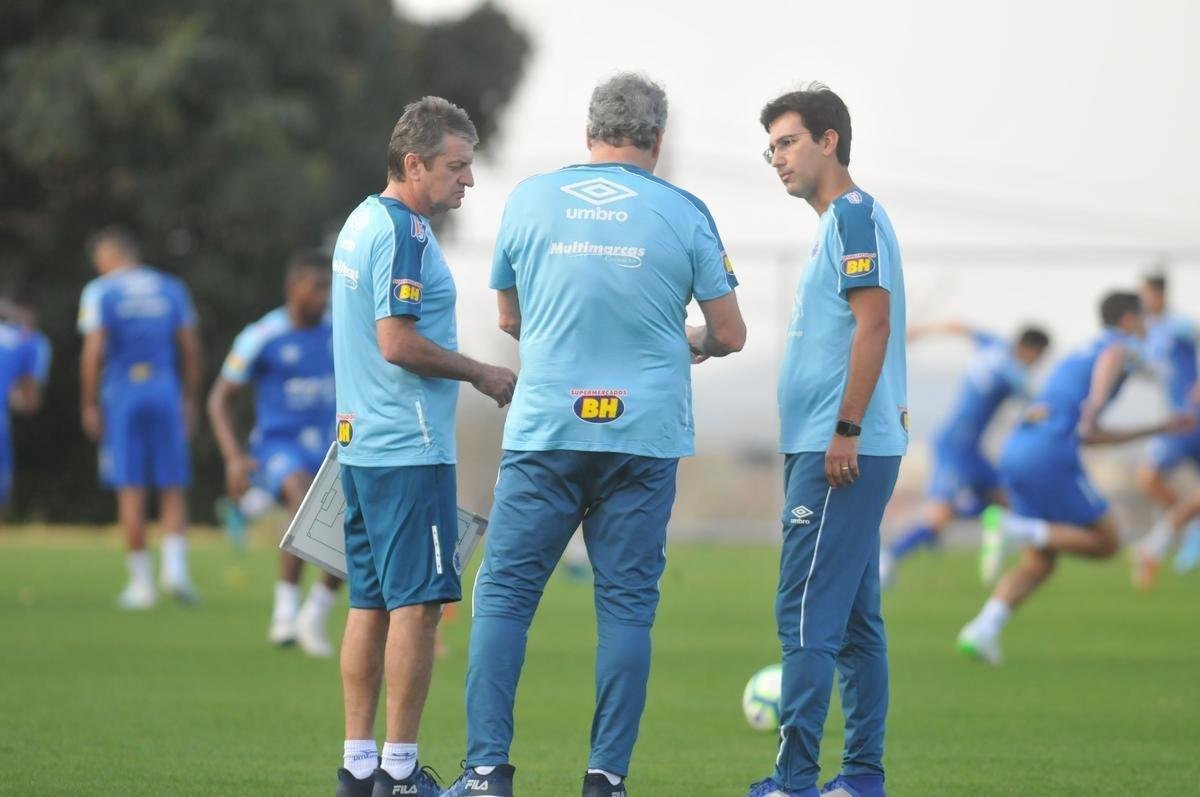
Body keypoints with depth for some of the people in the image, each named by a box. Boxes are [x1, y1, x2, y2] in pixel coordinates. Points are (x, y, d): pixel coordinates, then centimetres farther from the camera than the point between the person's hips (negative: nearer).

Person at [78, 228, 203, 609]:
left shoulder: (100, 292, -2)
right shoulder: (172, 289, 9)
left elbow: (93, 352, -9)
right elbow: (191, 351, 9)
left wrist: (89, 405, -2)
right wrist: (189, 400, 16)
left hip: (121, 395, -2)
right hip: (165, 393, 2)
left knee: (131, 490, 1)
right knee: (173, 488, 7)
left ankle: (141, 581, 2)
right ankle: (175, 566, -11)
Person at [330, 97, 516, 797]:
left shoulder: (362, 222, 16)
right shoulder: (404, 232, -15)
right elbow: (397, 342, -20)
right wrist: (481, 374, -10)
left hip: (361, 444, 10)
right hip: (411, 450, -10)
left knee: (371, 603, 10)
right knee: (419, 603, -6)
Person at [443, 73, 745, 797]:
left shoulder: (530, 200, 5)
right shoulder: (684, 213, 2)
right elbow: (730, 335, 7)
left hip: (544, 431, 0)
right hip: (646, 435, 0)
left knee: (504, 594, 4)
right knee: (627, 604, 4)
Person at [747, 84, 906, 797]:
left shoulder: (854, 214, -10)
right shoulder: (839, 222, 20)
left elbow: (874, 323, -18)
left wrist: (846, 431, -21)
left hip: (841, 452, -10)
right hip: (838, 451, 10)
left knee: (808, 615, -12)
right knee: (853, 616, 11)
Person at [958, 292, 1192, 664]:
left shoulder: (1076, 356, 34)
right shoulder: (1125, 347, 8)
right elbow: (1108, 363, -19)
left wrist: (1158, 430, 44)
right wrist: (1094, 407, -37)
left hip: (1015, 452, 8)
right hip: (1050, 455, -8)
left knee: (1039, 563, 11)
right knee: (1106, 542, 2)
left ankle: (983, 630, -11)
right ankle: (1010, 528, -17)